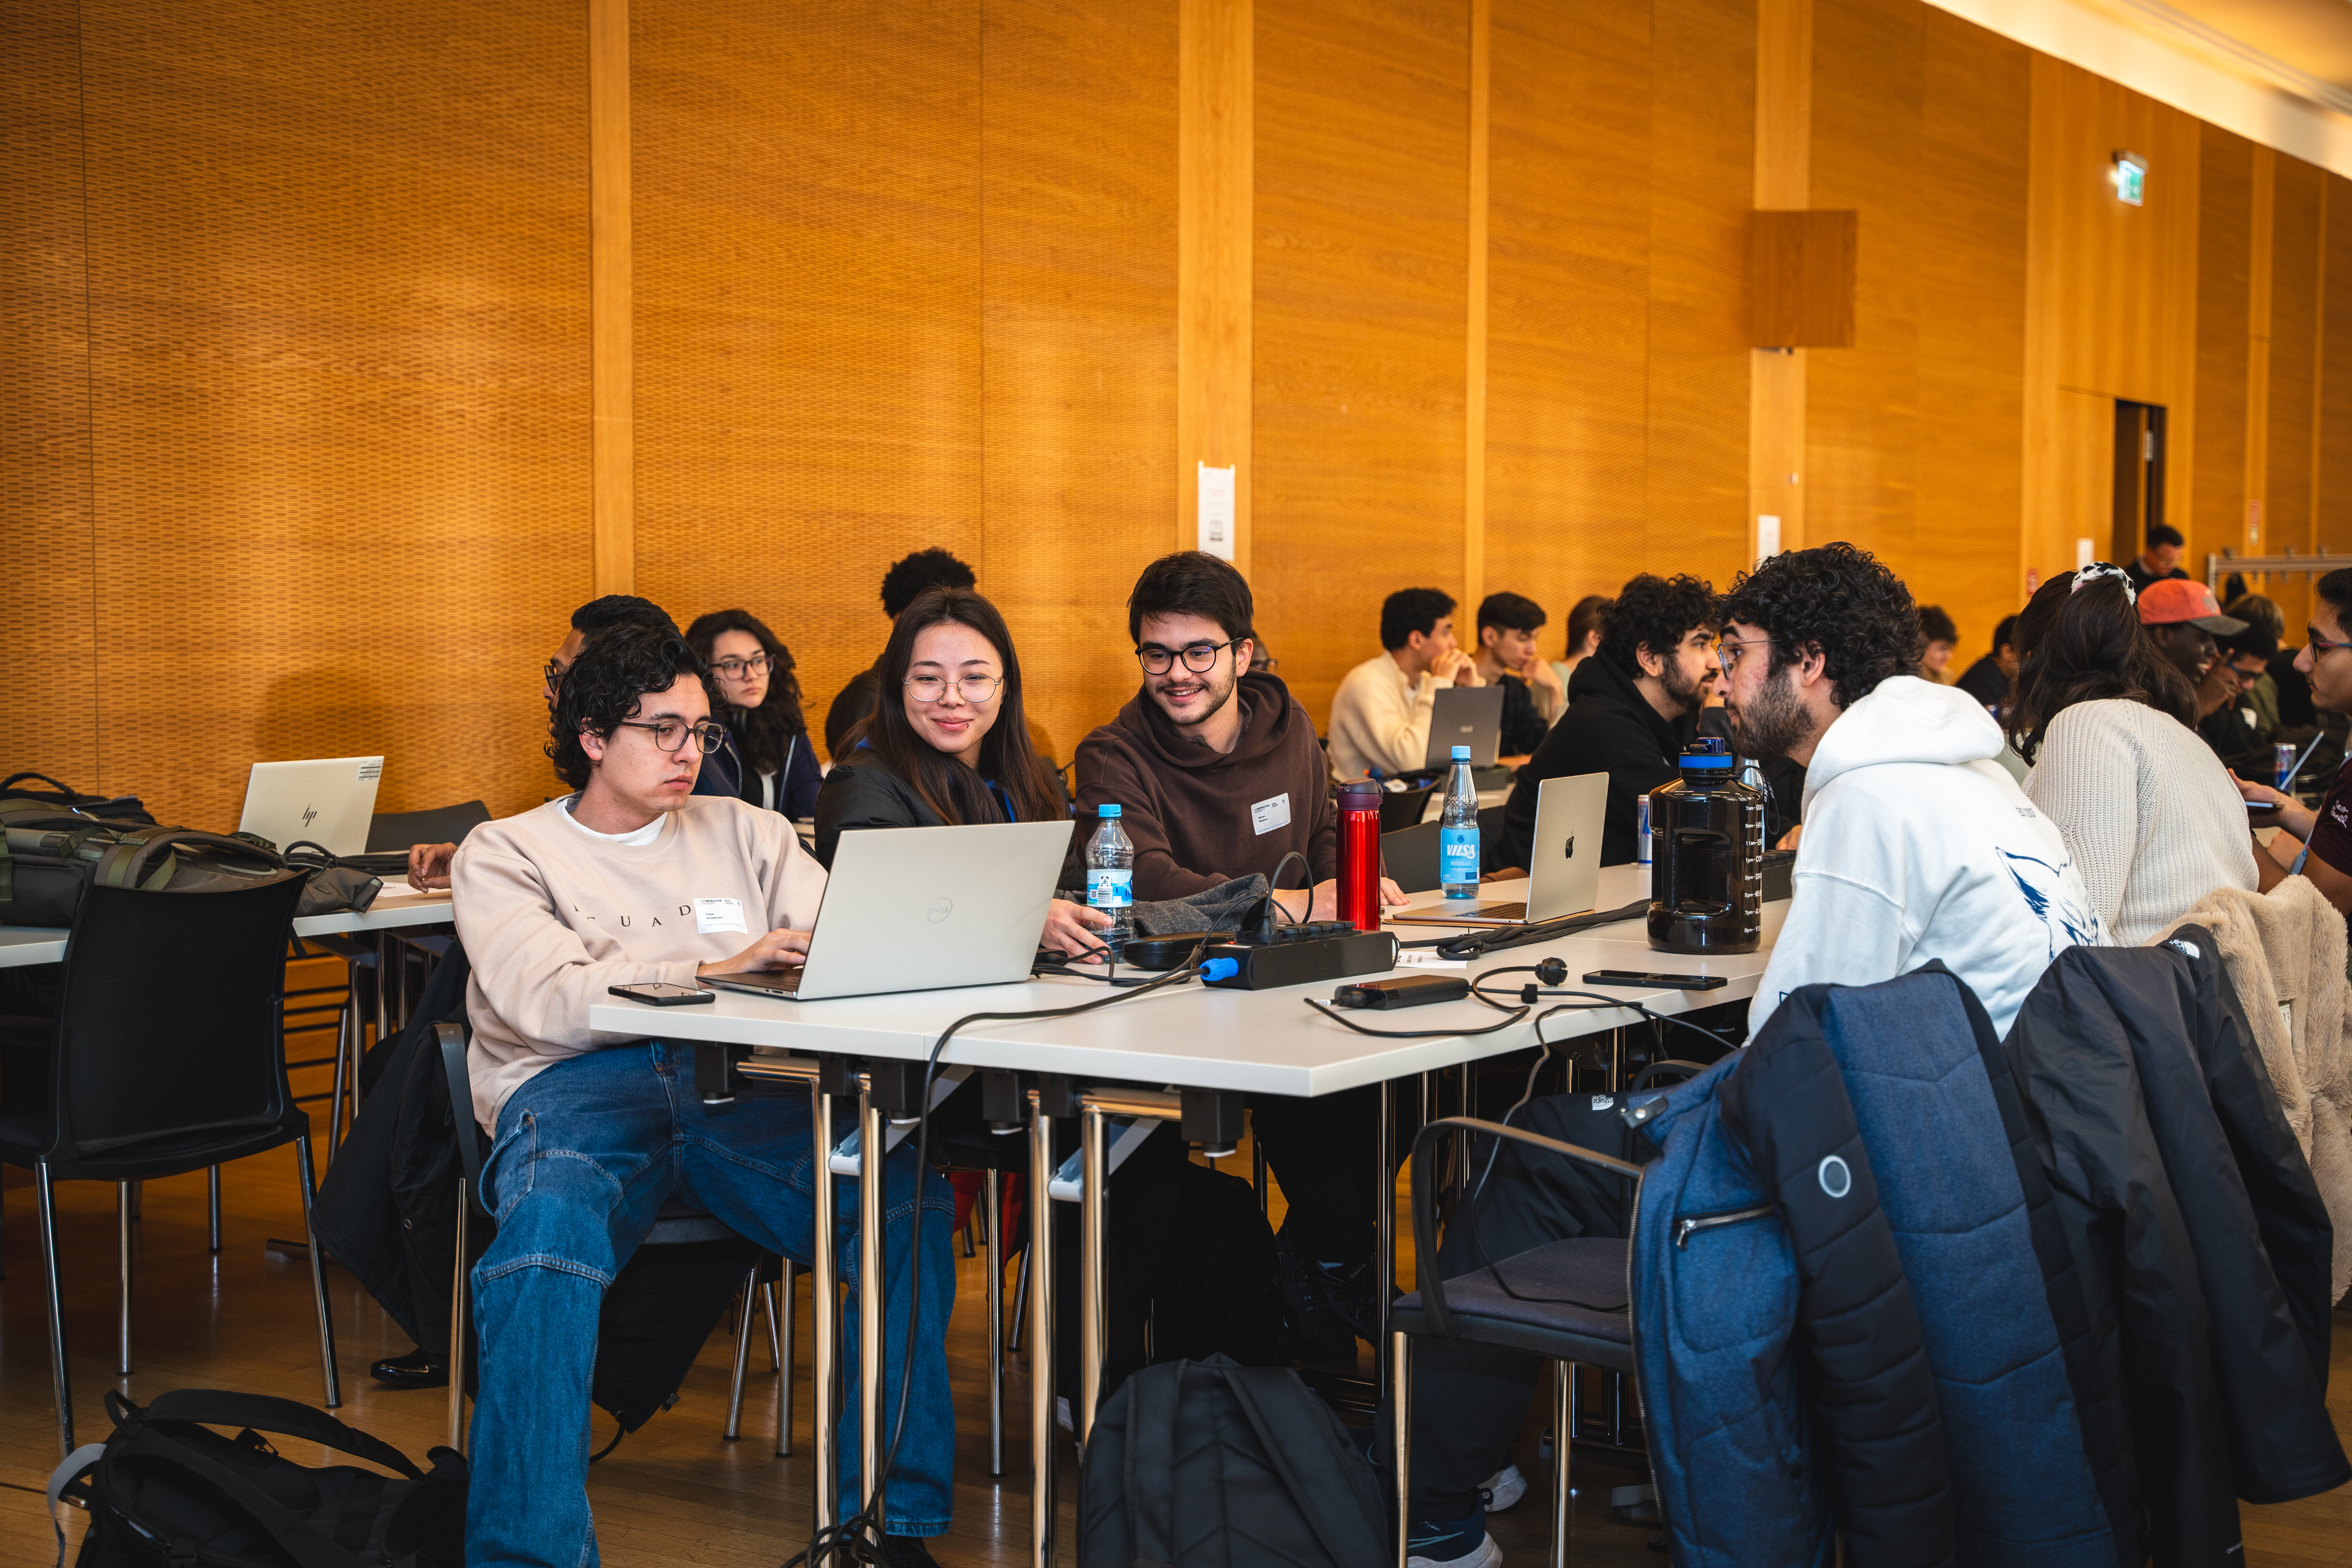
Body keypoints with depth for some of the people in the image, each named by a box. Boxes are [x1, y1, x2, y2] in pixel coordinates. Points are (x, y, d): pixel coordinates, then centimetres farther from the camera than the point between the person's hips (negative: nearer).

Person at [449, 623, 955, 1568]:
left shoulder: (742, 833, 25)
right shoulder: (505, 854, 13)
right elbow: (549, 1000, -6)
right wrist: (713, 971, -14)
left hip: (736, 1086, 3)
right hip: (578, 1090, -3)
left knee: (908, 1197, -25)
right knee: (548, 1237, -38)